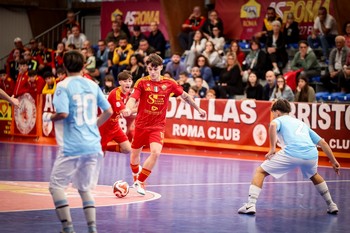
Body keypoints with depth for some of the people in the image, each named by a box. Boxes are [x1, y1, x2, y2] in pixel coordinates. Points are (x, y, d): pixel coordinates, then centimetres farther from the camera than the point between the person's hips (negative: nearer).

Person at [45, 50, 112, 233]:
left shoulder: (63, 86, -8)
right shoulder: (92, 85, 8)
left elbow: (63, 113, -19)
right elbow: (108, 111, 11)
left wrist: (49, 117, 0)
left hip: (71, 146, -6)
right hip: (93, 144, 6)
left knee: (56, 185, 6)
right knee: (85, 188, 16)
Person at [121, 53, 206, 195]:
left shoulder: (169, 83, -3)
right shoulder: (142, 83, -8)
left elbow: (185, 96, 12)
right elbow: (133, 99, -19)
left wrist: (198, 109, 19)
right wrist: (128, 109, -41)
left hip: (158, 126, 0)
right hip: (141, 124, 0)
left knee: (156, 152, -23)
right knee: (135, 153, 13)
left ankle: (140, 182, -9)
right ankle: (135, 176, 46)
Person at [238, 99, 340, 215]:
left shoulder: (279, 120, 20)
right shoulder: (302, 123, 35)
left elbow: (273, 125, -8)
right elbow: (322, 142, 31)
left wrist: (272, 148, -7)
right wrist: (334, 161, 34)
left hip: (292, 154, -5)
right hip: (312, 155, 5)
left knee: (260, 172, 10)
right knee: (313, 175, 39)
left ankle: (251, 205, -6)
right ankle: (331, 206, 39)